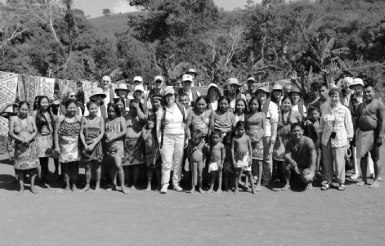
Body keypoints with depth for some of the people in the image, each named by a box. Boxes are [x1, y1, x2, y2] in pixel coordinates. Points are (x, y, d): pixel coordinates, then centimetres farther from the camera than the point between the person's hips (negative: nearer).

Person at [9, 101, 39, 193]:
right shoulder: (14, 119, 1)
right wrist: (21, 139, -16)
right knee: (20, 166, 2)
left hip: (31, 146, 1)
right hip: (19, 147, -1)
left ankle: (32, 186, 11)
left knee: (32, 165, 2)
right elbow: (11, 132, -4)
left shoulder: (31, 118, 5)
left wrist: (29, 139, -14)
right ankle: (21, 186, 13)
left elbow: (35, 131, 3)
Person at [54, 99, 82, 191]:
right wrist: (56, 146, -4)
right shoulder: (61, 118, 0)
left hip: (75, 145, 0)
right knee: (65, 164, 4)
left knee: (75, 164, -5)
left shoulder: (79, 118, 3)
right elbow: (56, 133, 0)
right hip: (64, 145, 0)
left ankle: (74, 184, 9)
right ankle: (67, 185, 16)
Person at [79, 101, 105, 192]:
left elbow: (102, 133, -5)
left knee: (97, 165, 4)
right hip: (86, 144, 2)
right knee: (87, 166, 5)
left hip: (97, 144, -1)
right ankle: (87, 185, 17)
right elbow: (81, 132, 3)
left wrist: (93, 144, -12)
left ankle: (98, 185, 14)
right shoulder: (84, 119, 4)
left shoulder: (100, 119, -1)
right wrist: (85, 144, -8)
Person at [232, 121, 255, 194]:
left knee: (249, 173, 3)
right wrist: (233, 160, -4)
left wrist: (250, 158, -2)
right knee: (237, 173, 6)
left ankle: (253, 188, 13)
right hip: (238, 157, 0)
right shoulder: (234, 138, -2)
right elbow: (232, 149, 0)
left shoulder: (247, 138, -1)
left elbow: (250, 148, 3)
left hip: (245, 156, 0)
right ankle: (236, 188, 17)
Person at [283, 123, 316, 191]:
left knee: (306, 178, -33)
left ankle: (309, 182, 7)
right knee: (286, 164, -27)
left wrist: (310, 170, -34)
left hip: (307, 167, -3)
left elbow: (313, 156, -25)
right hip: (296, 166, 3)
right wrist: (291, 161, -43)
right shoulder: (289, 143, -7)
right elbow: (286, 155, -20)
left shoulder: (308, 141, -18)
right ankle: (287, 183, -8)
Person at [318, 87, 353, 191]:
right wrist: (319, 138, 15)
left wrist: (349, 139, -1)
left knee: (339, 162, 0)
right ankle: (327, 181, 19)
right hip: (326, 139, 3)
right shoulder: (326, 110, 8)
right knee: (327, 161, 7)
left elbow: (349, 125, 2)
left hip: (340, 140, -3)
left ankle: (341, 182, 15)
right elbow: (322, 125, 15)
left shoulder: (344, 110, -1)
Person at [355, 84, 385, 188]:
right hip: (362, 133, 5)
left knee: (375, 158, 3)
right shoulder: (360, 106, 16)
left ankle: (376, 180, 12)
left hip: (373, 133, -5)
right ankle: (364, 179, 18)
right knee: (363, 156, 8)